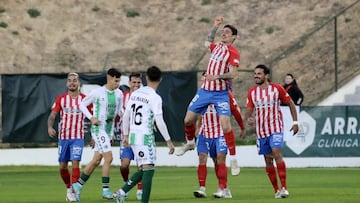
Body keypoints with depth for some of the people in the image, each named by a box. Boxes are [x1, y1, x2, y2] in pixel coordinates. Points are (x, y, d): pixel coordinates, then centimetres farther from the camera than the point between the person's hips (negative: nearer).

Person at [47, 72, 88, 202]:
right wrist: (50, 127, -23)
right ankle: (69, 188, 27)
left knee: (75, 163, -14)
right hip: (63, 137, 2)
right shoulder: (60, 99, 2)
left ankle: (73, 192, -10)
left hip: (78, 138, -2)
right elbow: (52, 115, -3)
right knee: (62, 166, 6)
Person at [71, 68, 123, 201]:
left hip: (109, 130, 7)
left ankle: (78, 185, 23)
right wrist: (91, 118, -13)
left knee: (96, 160, 11)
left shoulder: (119, 94, 5)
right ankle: (105, 190, -8)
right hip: (98, 129, -7)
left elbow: (119, 111, 18)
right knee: (108, 158, -14)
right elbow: (82, 105, -1)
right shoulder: (97, 92, -11)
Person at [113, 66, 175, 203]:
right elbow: (159, 121, -15)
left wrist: (126, 135, 24)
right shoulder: (155, 98, -11)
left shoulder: (135, 94, 10)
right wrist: (168, 141, -10)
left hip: (133, 135, 7)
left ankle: (122, 192, 7)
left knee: (143, 169, 15)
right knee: (148, 169, -8)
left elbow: (126, 116, 15)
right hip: (145, 137, -7)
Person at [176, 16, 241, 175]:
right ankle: (190, 142, 38)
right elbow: (208, 42, 37)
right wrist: (215, 26, 29)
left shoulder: (233, 52, -8)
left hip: (220, 93, -7)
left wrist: (216, 76, -27)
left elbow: (232, 74, -17)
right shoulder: (217, 47, 12)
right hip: (205, 90, 7)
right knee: (188, 119, 9)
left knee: (225, 125, -17)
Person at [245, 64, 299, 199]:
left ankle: (284, 187, -21)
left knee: (276, 153, -21)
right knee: (268, 159, 4)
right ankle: (276, 190, 12)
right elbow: (249, 111, 8)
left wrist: (295, 122, 2)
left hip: (276, 128, -4)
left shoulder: (277, 88, -3)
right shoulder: (252, 92, 5)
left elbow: (290, 103, 6)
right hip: (261, 131, 4)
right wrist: (248, 118, -16)